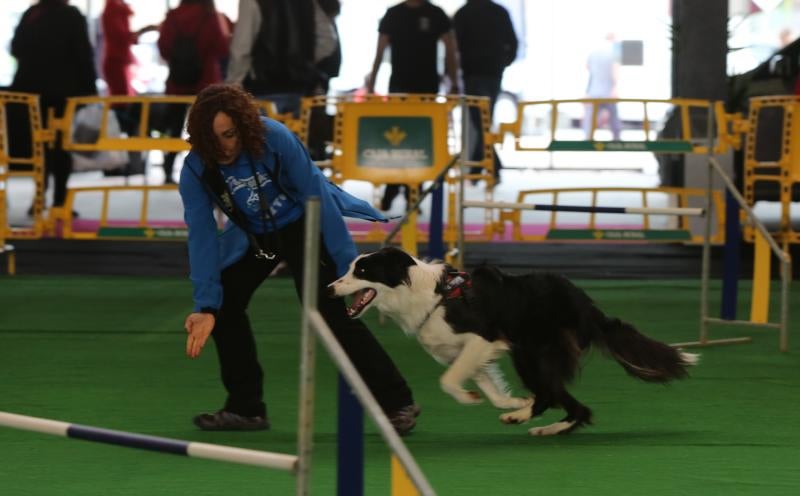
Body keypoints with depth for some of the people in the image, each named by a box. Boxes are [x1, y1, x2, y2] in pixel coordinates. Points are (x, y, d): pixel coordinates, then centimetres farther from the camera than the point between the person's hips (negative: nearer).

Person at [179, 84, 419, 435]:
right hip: (253, 237, 5)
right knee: (223, 304, -8)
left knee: (330, 312, -16)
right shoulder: (196, 170, -20)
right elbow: (202, 237, -20)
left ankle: (397, 402, -8)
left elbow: (317, 197, -24)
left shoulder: (275, 139, -30)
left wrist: (347, 266, -22)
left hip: (304, 225, -5)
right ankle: (245, 408, 6)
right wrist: (206, 307, -28)